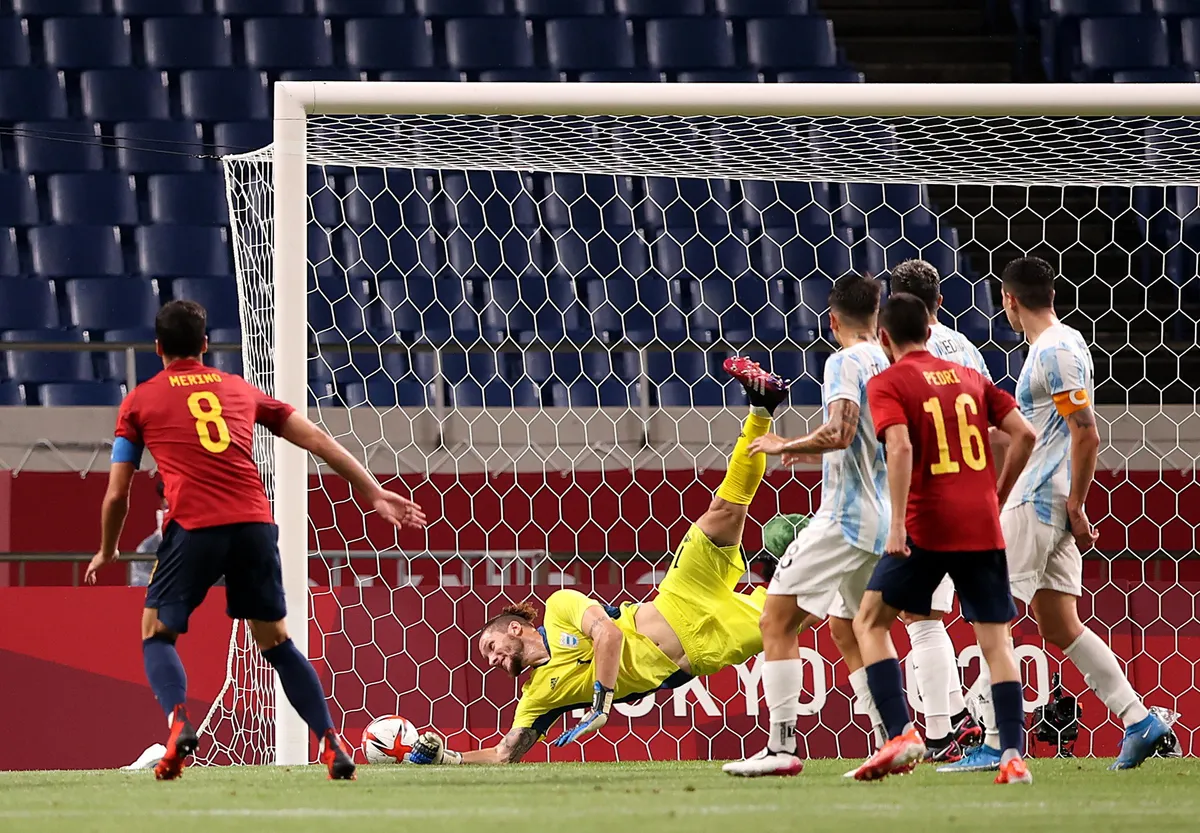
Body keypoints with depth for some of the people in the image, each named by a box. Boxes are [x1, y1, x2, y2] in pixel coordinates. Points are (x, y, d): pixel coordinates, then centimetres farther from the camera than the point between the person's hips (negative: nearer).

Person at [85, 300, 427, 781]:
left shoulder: (140, 402, 15)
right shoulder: (240, 390, 24)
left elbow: (117, 494, 15)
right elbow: (319, 442, 20)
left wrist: (106, 552, 32)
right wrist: (373, 493, 24)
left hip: (194, 525, -3)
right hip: (255, 523, 3)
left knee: (157, 634, 11)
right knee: (275, 641, 15)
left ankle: (178, 722, -17)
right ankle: (331, 745, 4)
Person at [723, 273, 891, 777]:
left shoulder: (846, 363, -10)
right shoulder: (891, 366, 14)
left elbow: (839, 433, -24)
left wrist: (787, 446, -8)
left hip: (845, 518, -9)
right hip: (883, 524, 9)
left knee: (778, 621, -7)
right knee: (847, 630, 22)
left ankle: (781, 748, -15)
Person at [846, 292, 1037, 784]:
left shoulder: (888, 384, 0)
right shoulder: (970, 378, 15)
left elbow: (900, 448, -15)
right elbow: (1023, 434, 9)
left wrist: (897, 523, -18)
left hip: (926, 525, -4)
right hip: (983, 526, 4)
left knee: (870, 623, 10)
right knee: (995, 638, 5)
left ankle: (901, 735, -4)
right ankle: (1013, 757, -7)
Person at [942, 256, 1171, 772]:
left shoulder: (1056, 352, -15)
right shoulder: (1058, 346, 16)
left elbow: (1086, 437, -20)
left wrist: (1075, 508, -18)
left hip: (1040, 502, -10)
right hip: (1052, 503, 10)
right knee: (1058, 626, 8)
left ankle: (997, 744, -7)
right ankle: (1140, 721, 4)